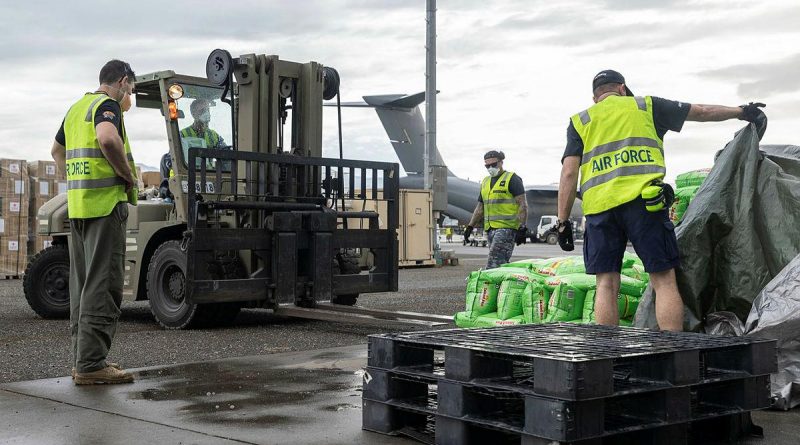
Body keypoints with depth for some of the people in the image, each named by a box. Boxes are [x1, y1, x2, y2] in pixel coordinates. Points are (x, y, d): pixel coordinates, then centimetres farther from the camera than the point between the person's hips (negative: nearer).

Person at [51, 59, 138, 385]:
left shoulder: (76, 108, 20)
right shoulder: (107, 105, -7)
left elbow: (57, 151, 33)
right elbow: (108, 139, -28)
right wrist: (129, 176, -15)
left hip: (77, 205, 9)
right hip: (106, 202, -9)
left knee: (82, 283, 12)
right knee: (102, 284, -9)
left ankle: (81, 358, 17)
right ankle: (91, 364, -10)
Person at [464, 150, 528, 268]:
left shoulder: (512, 179, -1)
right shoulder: (485, 182, 20)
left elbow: (523, 205, -7)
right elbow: (480, 207, 26)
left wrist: (522, 228, -16)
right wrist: (470, 227, 19)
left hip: (506, 228, -7)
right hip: (490, 229, 7)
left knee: (493, 265, -18)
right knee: (502, 264, 6)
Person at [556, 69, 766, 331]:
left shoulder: (580, 121, 18)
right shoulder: (645, 106, 19)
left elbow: (569, 173, 7)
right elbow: (703, 112, 26)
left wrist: (563, 221, 6)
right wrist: (742, 111, 40)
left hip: (599, 207, 2)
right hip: (642, 201, -1)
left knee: (606, 285, 5)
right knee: (664, 281, 1)